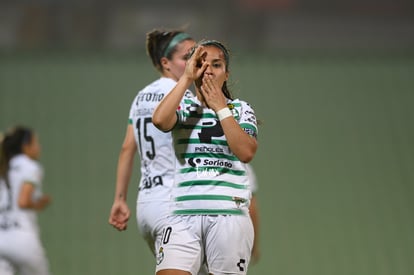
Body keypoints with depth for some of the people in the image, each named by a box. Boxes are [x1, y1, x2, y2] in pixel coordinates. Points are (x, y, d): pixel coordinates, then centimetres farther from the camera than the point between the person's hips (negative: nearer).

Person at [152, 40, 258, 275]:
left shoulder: (240, 109, 10)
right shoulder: (184, 107, 11)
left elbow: (246, 152, -9)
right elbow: (160, 120, -14)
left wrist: (220, 107, -6)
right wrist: (187, 78, -8)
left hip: (230, 214, 0)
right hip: (184, 214, 0)